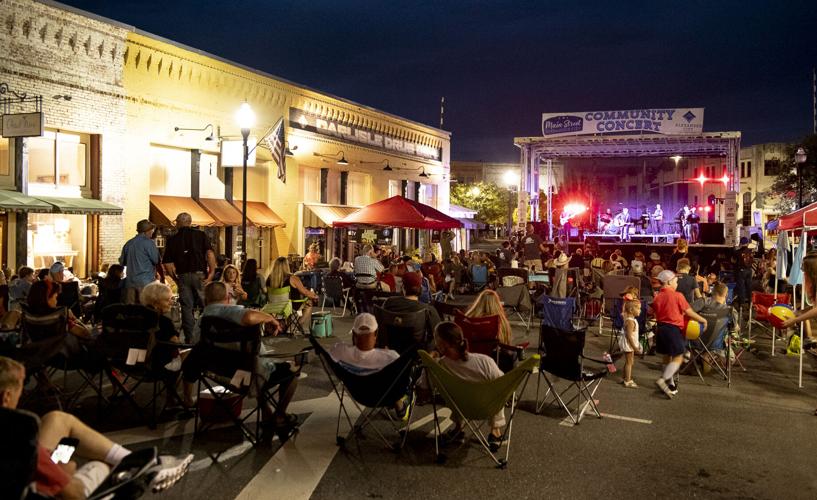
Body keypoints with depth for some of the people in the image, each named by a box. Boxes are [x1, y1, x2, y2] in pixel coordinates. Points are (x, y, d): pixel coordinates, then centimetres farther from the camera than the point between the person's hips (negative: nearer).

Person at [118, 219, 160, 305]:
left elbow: (122, 262, 17)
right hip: (145, 281, -6)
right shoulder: (148, 242, -7)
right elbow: (156, 260, -9)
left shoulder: (128, 243, 11)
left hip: (130, 281, 6)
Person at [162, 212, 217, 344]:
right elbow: (210, 253, -10)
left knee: (186, 308, 6)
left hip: (183, 276, 2)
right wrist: (212, 272, -9)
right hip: (200, 274, -1)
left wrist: (175, 279, 13)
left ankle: (189, 339, 8)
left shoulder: (172, 240, 8)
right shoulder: (200, 235, 4)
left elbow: (167, 264, 4)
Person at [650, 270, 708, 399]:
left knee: (667, 357, 17)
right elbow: (689, 312, -7)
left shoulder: (657, 298, 4)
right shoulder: (677, 296, -12)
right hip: (674, 329, -7)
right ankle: (663, 380, -17)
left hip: (661, 329, 7)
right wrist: (703, 320, 6)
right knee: (678, 358, -1)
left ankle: (670, 385, 25)